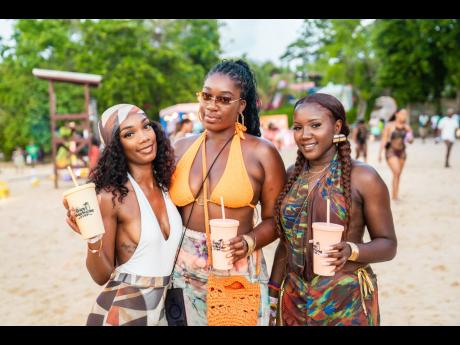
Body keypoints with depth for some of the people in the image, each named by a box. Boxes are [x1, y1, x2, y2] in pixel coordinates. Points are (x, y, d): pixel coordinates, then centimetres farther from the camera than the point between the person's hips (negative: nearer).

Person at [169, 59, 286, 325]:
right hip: (184, 272, 3)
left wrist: (249, 242, -18)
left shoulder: (262, 152, -6)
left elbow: (275, 218, -2)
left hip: (238, 271, -3)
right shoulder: (181, 149, 5)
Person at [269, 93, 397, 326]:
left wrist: (351, 251, -23)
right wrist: (272, 297, 10)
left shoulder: (363, 178, -9)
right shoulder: (291, 176, 4)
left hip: (346, 302, -4)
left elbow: (388, 244, -5)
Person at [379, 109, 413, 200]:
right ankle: (395, 196, -15)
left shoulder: (406, 127, 5)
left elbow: (411, 140, 11)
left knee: (398, 175, 7)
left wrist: (410, 139, -13)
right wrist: (380, 153, -8)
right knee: (396, 172, -18)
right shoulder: (389, 125, -5)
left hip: (402, 152, 5)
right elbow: (384, 139, -4)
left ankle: (393, 196, 18)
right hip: (391, 151, -5)